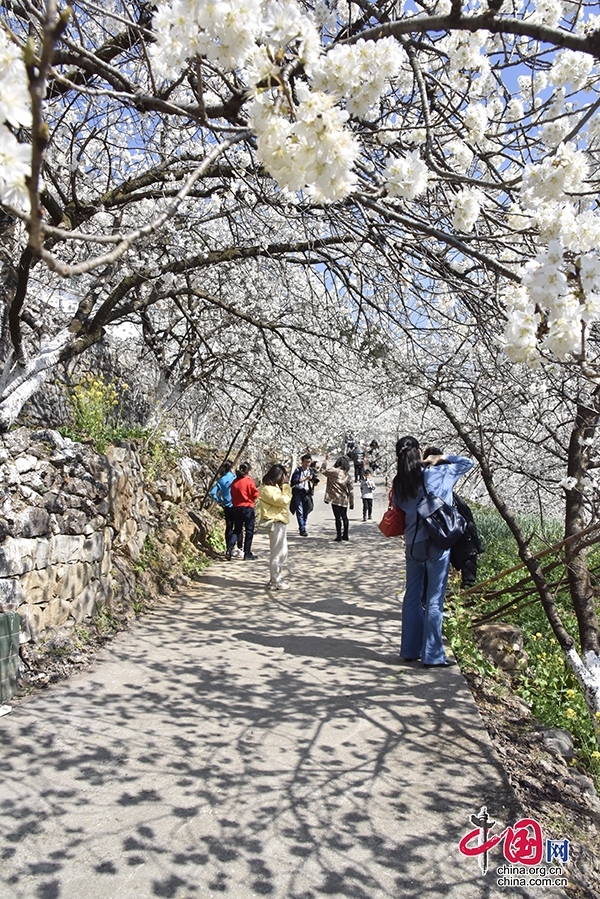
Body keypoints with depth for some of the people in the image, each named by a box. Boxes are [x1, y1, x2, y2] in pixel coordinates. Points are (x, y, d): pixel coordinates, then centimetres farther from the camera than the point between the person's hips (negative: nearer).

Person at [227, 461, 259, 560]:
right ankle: (247, 553, 9)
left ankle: (230, 548, -3)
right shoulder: (249, 480, -11)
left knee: (237, 530, 15)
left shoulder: (234, 482, 3)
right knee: (249, 531, 6)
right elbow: (255, 495, -9)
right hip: (248, 508, -5)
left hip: (236, 508, 5)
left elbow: (232, 495, 11)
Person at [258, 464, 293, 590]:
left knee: (283, 553, 17)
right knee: (277, 553, -4)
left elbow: (285, 500, 17)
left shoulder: (273, 487, 18)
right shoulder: (267, 489, -15)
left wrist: (284, 489, 4)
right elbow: (283, 500, -22)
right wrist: (286, 489, -8)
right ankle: (275, 582, 4)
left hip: (280, 523, 11)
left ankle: (277, 578, 27)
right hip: (276, 524, -11)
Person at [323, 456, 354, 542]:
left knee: (338, 517, -2)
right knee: (344, 517, 14)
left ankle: (339, 536, 0)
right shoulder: (347, 476, 1)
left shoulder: (333, 471, -12)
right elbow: (351, 490, 1)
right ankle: (345, 535, 22)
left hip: (335, 499, -4)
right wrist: (352, 502, 8)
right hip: (344, 500, 4)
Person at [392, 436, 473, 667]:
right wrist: (441, 458, 6)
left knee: (412, 596, 15)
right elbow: (467, 462, 4)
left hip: (413, 544, 5)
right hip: (436, 543, -4)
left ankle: (410, 649, 23)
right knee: (434, 599, 1)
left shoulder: (399, 485, 2)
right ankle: (432, 655, 7)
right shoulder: (436, 474, -7)